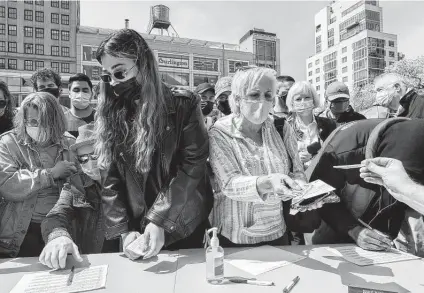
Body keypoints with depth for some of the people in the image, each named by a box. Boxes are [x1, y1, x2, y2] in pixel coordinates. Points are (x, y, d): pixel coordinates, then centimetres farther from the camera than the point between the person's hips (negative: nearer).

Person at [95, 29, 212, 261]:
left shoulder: (184, 105, -9)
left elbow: (192, 166, -17)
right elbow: (108, 180, -2)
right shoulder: (109, 114, 1)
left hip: (183, 227, -2)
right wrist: (124, 230, -12)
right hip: (135, 230, 3)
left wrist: (159, 221, -23)